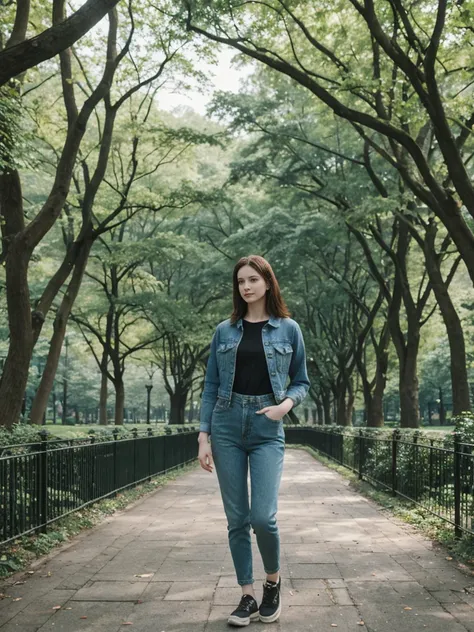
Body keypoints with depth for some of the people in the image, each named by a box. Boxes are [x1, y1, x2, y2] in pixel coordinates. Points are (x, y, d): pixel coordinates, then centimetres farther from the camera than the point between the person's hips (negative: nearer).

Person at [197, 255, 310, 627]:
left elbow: (301, 381, 9)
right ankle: (248, 596, 17)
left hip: (267, 430, -2)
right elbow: (211, 386, 6)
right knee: (237, 518, 4)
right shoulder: (225, 331, 7)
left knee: (263, 516, -12)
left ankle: (274, 582, 16)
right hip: (227, 428, 2)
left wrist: (286, 404, -12)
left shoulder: (288, 329, 4)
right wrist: (204, 437, -1)